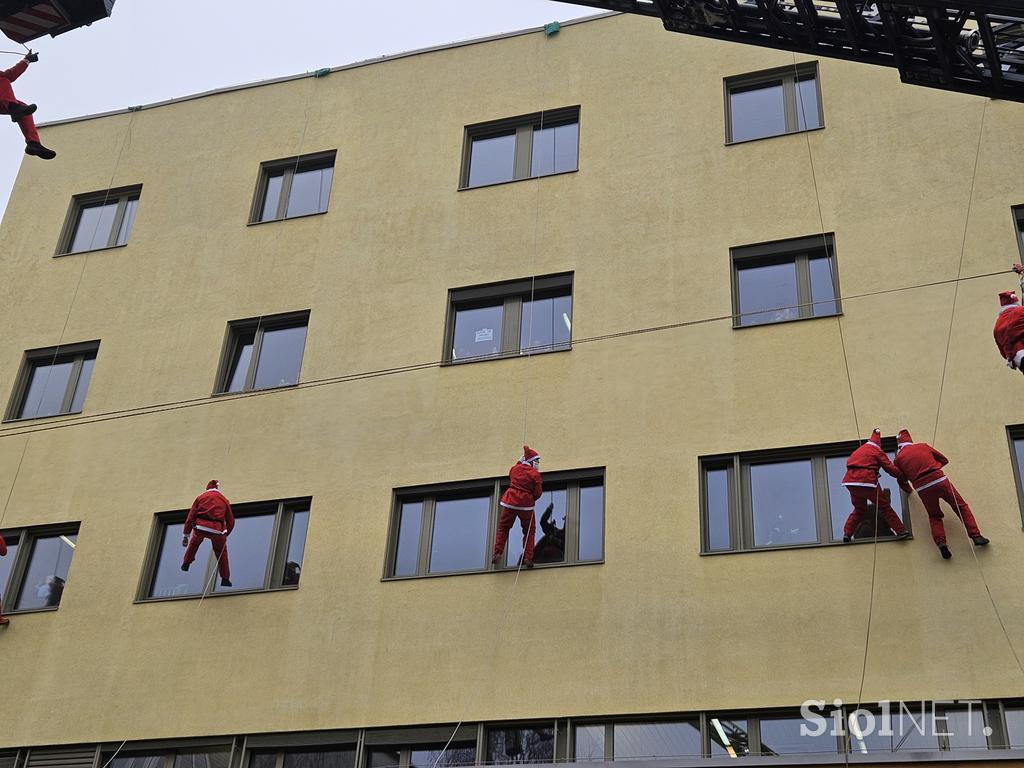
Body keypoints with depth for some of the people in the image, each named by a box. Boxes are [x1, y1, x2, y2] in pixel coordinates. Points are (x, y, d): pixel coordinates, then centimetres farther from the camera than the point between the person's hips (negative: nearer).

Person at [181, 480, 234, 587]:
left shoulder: (200, 497, 15)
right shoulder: (224, 500, 17)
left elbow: (190, 517, 10)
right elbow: (231, 521, 19)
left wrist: (185, 535, 13)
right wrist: (226, 534, 36)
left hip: (200, 527, 0)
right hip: (217, 530, 0)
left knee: (194, 542, 34)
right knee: (222, 553, 19)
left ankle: (186, 564, 39)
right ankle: (225, 579, 20)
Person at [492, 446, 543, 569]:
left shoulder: (514, 469, 4)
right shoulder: (535, 474, -6)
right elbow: (538, 493, -5)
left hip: (510, 502, 2)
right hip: (526, 504, -2)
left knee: (503, 528, 14)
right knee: (529, 531, 12)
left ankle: (497, 553, 1)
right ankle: (528, 558, 2)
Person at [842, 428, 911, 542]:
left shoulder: (857, 451, 24)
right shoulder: (877, 452, 6)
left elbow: (849, 464, 20)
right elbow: (891, 469, 1)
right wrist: (902, 477, 16)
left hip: (850, 482, 5)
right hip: (867, 481, -5)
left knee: (859, 509, 20)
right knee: (884, 506, 8)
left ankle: (847, 533, 7)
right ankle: (901, 530, 9)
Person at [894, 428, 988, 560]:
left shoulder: (899, 457, 9)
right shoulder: (923, 446, 14)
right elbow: (944, 460, 22)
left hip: (922, 488, 0)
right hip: (940, 480, 0)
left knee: (934, 516, 19)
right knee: (961, 507, 13)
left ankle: (941, 543, -4)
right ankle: (976, 536, 3)